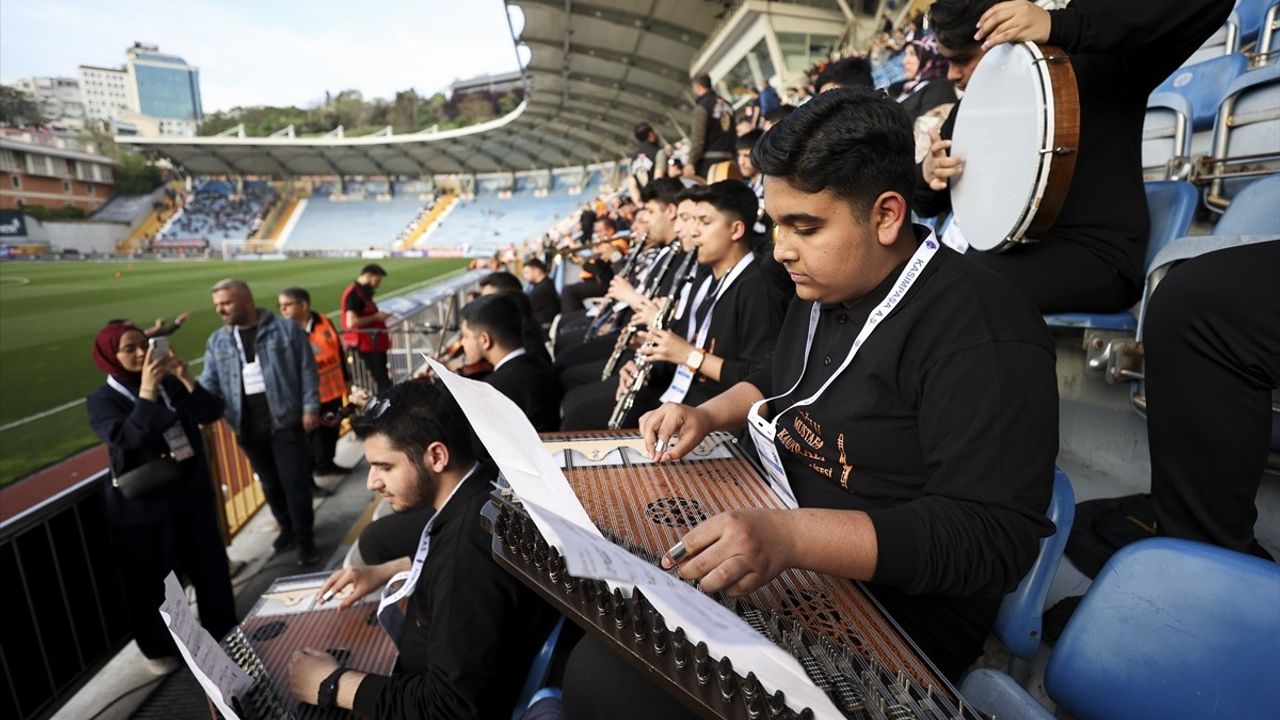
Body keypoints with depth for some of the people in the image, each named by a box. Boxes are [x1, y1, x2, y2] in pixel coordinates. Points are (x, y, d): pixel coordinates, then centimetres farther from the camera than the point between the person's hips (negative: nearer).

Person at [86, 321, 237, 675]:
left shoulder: (170, 383, 1)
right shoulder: (101, 400, -8)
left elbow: (213, 412, -7)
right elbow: (127, 438, -25)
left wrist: (186, 379, -20)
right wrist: (147, 392, -32)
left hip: (192, 493, 3)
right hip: (141, 506, -3)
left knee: (210, 566, 14)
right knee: (150, 581, 10)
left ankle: (222, 632, 34)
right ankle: (157, 648, 32)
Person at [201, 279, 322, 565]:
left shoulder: (286, 329, -5)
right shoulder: (217, 342, 7)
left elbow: (307, 371, -5)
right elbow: (209, 383, 6)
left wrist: (310, 407, -9)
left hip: (285, 420, -4)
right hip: (248, 426, 4)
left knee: (294, 481, 0)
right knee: (270, 483, 16)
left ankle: (305, 539, 10)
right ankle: (287, 528, 35)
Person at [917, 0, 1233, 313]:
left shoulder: (1093, 65, -3)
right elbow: (928, 205, 13)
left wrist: (1059, 25, -26)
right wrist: (928, 174, -11)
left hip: (1094, 255, -7)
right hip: (1010, 249, 7)